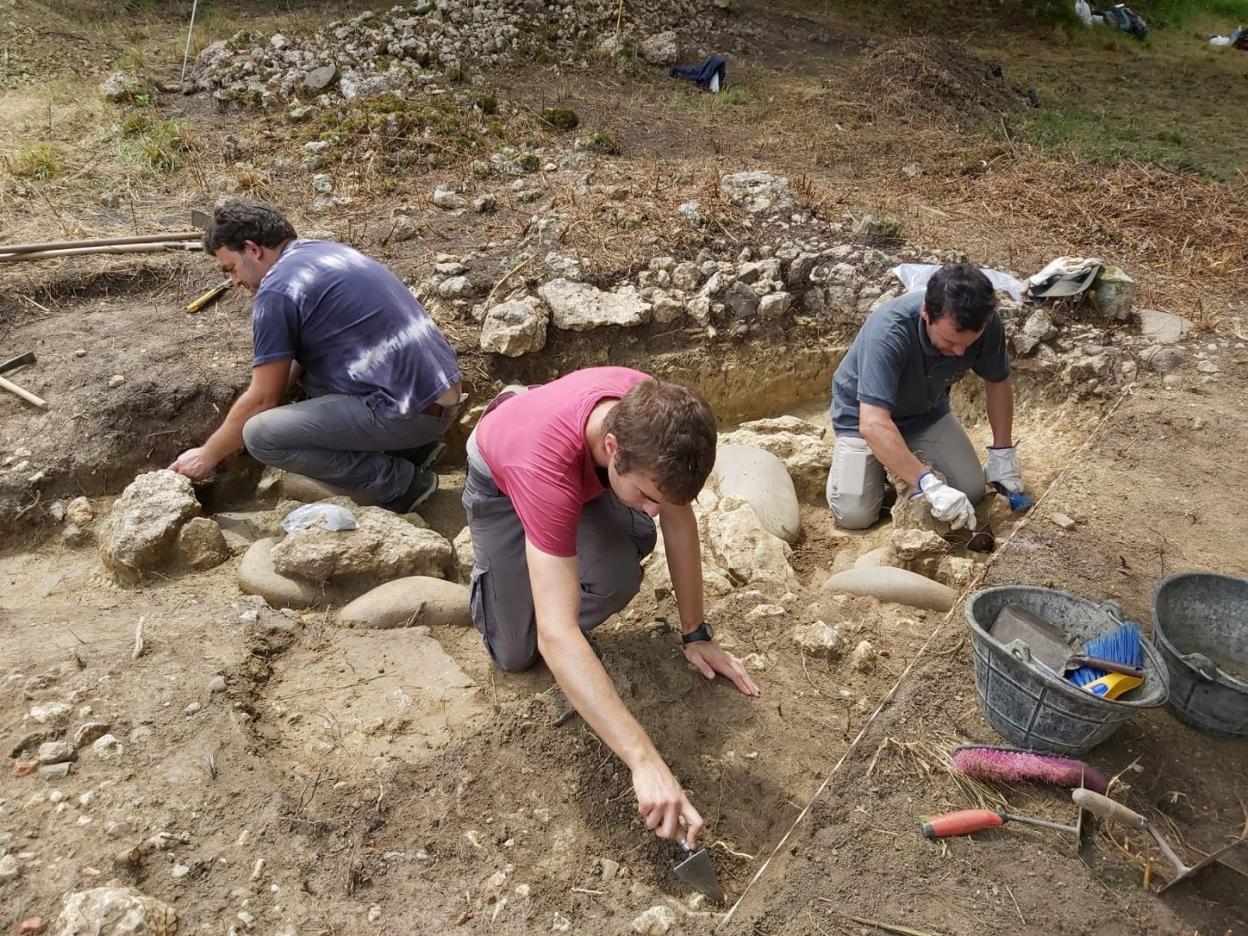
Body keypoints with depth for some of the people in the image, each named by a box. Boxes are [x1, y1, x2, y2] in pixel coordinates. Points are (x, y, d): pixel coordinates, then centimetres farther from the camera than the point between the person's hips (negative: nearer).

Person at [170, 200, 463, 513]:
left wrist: (208, 455, 12)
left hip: (412, 410, -9)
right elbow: (296, 364, 28)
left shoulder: (278, 289, -9)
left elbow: (263, 399, -3)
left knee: (260, 435, -9)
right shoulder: (326, 252, 19)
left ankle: (400, 482, -3)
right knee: (307, 360, 26)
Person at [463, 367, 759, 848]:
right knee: (516, 654, -6)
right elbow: (557, 636, -53)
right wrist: (646, 762, -56)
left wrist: (696, 635, -12)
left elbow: (679, 518, -16)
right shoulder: (546, 464, -49)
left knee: (619, 576, -24)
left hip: (584, 467, 4)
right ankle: (493, 562, 22)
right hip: (501, 479, -3)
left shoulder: (655, 415, -34)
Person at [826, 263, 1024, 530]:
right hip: (864, 415, -4)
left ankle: (909, 456, 18)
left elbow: (997, 383, -3)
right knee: (854, 515, -17)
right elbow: (873, 425, -45)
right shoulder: (888, 330, -40)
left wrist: (1003, 453, -1)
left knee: (972, 492, -8)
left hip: (928, 411, 4)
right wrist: (930, 485, -46)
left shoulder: (986, 323, -24)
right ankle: (881, 462, 14)